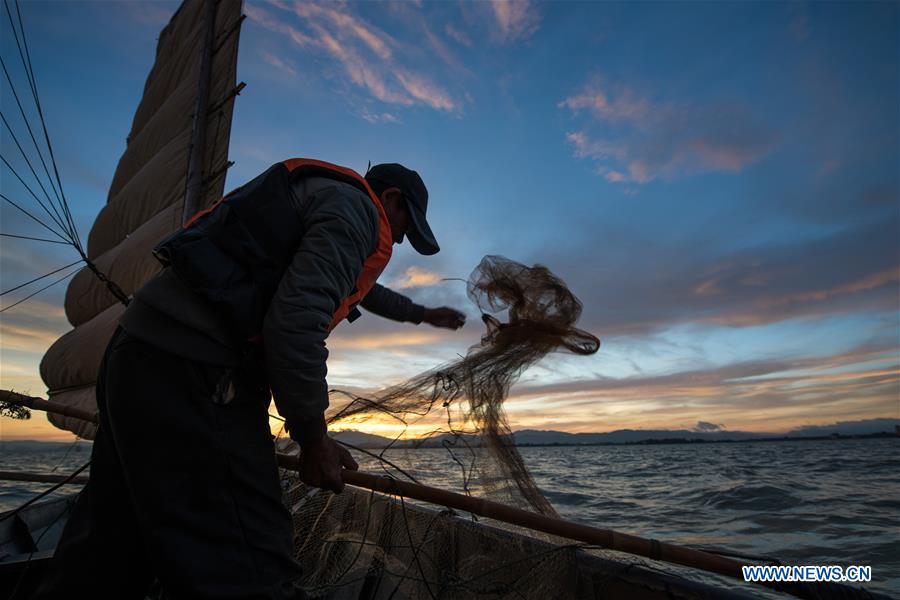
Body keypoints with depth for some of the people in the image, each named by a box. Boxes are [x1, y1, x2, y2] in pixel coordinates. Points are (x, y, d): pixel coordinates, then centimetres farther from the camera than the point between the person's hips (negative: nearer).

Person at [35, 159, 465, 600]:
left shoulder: (316, 198, 27)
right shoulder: (354, 208, -4)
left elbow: (361, 288, 43)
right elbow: (295, 323, -19)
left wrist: (421, 314, 56)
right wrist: (313, 439, -8)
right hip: (192, 370, -11)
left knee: (105, 557, 18)